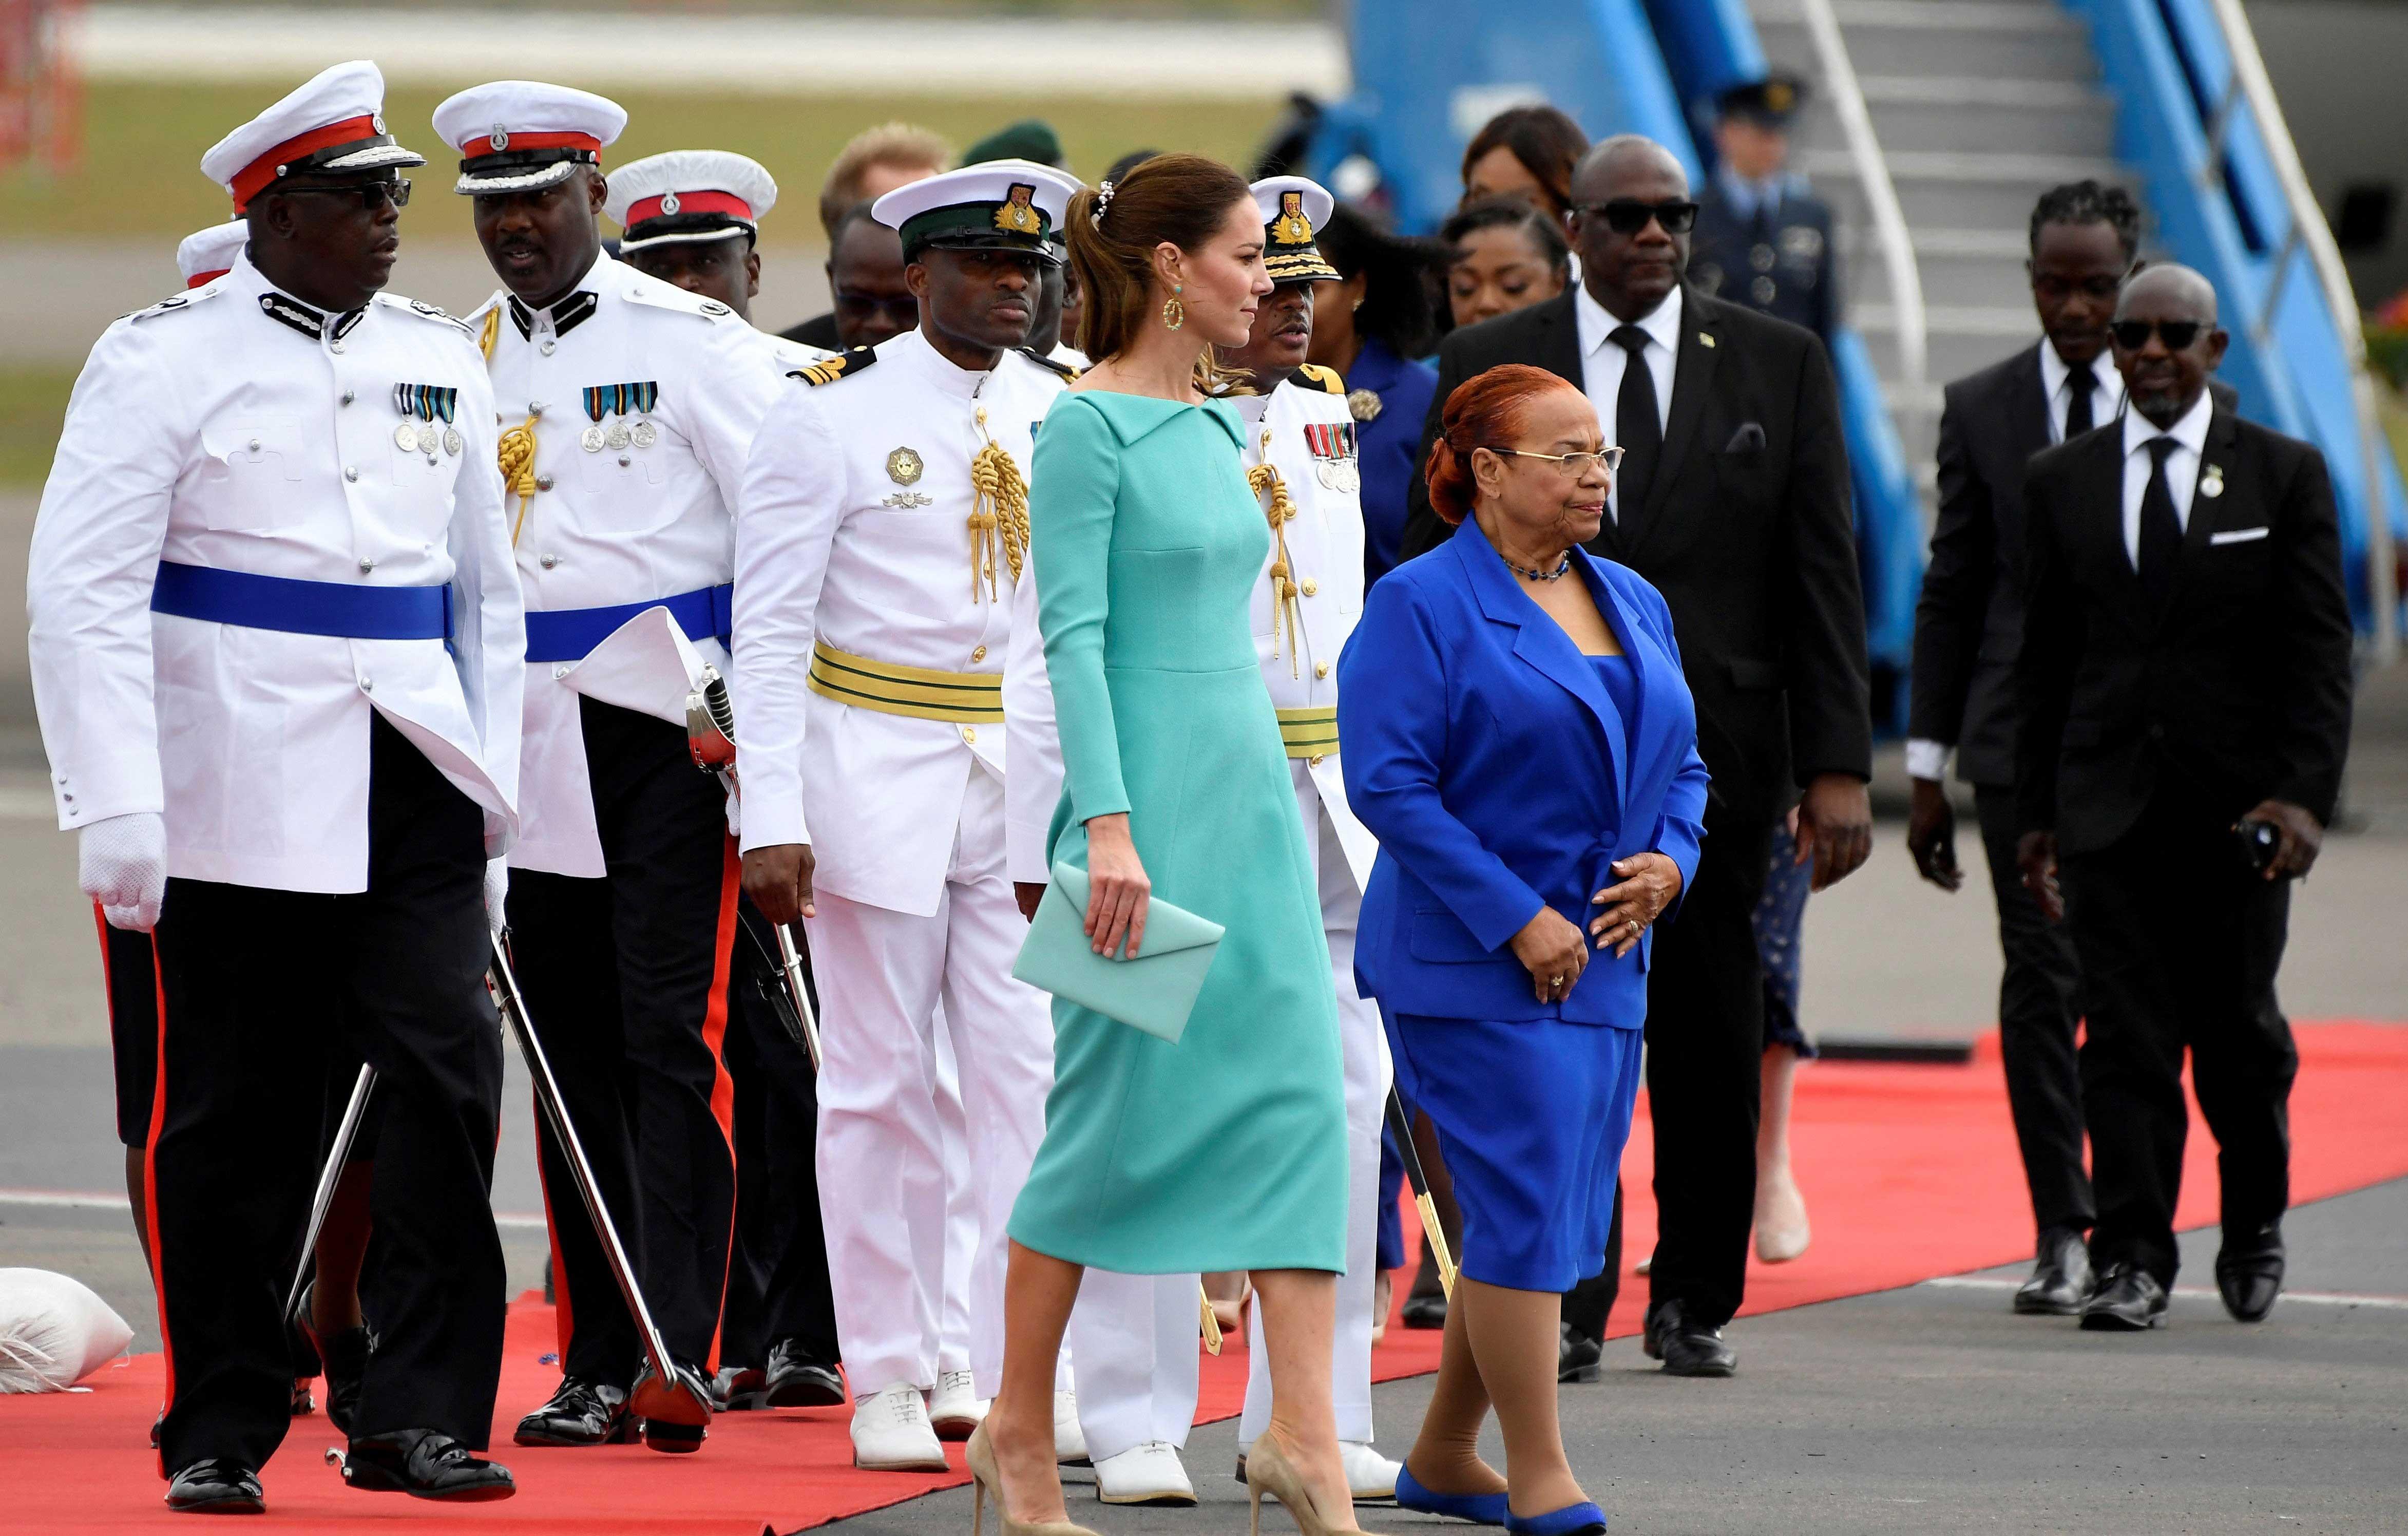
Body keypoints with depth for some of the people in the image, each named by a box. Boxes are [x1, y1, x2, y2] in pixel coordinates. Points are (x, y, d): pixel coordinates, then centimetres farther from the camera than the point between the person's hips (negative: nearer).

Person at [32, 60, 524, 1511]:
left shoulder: (439, 356, 12)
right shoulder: (165, 358, -4)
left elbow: (487, 584, 20)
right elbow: (84, 589, -9)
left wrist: (491, 784, 15)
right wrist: (117, 808, -16)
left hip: (410, 786, 4)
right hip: (239, 783, -4)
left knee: (448, 1066, -9)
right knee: (233, 1118, 2)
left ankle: (422, 1414, -5)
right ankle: (223, 1433, 11)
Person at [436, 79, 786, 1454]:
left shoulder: (695, 343, -3)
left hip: (671, 733, -5)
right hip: (529, 747, 5)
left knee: (671, 1038, -11)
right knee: (574, 1052, 6)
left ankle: (681, 1352, -13)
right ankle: (598, 1366, 10)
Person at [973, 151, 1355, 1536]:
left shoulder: (1220, 428, 13)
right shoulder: (1091, 424, -10)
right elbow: (1073, 638, -15)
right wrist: (1109, 827, -21)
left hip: (1252, 795, 8)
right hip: (1151, 797, -8)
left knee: (1299, 1090, -2)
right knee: (1115, 1111, -1)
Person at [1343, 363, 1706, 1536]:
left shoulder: (1632, 604, 15)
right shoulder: (1422, 606, -8)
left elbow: (1681, 764, 21)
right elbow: (1389, 781, -15)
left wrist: (1666, 864, -1)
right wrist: (1517, 919, -18)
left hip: (1603, 964, 8)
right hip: (1474, 963, -8)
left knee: (1551, 1220, 9)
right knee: (1526, 1208, -11)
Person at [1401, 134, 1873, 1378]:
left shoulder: (1780, 365, 7)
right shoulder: (1487, 367, 5)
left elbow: (1822, 574, 4)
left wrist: (1837, 764, -3)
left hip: (1714, 750, 1)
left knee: (1711, 1040, 5)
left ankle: (1694, 1301, 16)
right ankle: (1562, 1300, 3)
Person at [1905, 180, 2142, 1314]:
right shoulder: (1981, 410, 7)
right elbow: (1952, 592, 9)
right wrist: (1927, 767, 6)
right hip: (2024, 740, 1)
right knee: (2040, 980, -3)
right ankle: (2063, 1231, 3)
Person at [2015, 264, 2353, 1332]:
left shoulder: (2286, 475, 3)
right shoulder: (2061, 483, 9)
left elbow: (2320, 652, -1)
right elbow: (2045, 662, 11)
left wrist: (2305, 795, -12)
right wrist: (2035, 812, 7)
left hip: (2237, 807, -1)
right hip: (2110, 802, 1)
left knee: (2239, 1035, 7)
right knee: (2126, 1040, -6)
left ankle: (2255, 1231, 29)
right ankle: (2132, 1261, -6)